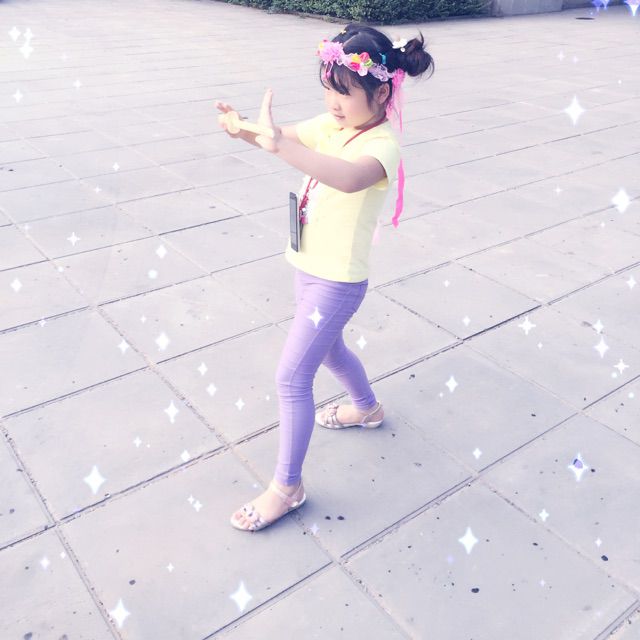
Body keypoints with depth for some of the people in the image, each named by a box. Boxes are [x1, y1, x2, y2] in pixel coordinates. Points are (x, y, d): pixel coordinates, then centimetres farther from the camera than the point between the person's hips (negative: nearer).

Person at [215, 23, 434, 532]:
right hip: (309, 266, 9)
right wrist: (244, 128, -23)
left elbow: (350, 178, -46)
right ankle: (368, 407, 57)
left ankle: (287, 486, 14)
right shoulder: (332, 124, 2)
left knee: (292, 377, -4)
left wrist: (279, 144, -55)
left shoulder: (382, 144, -24)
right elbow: (284, 138, 0)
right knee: (327, 348, 29)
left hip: (338, 281, -9)